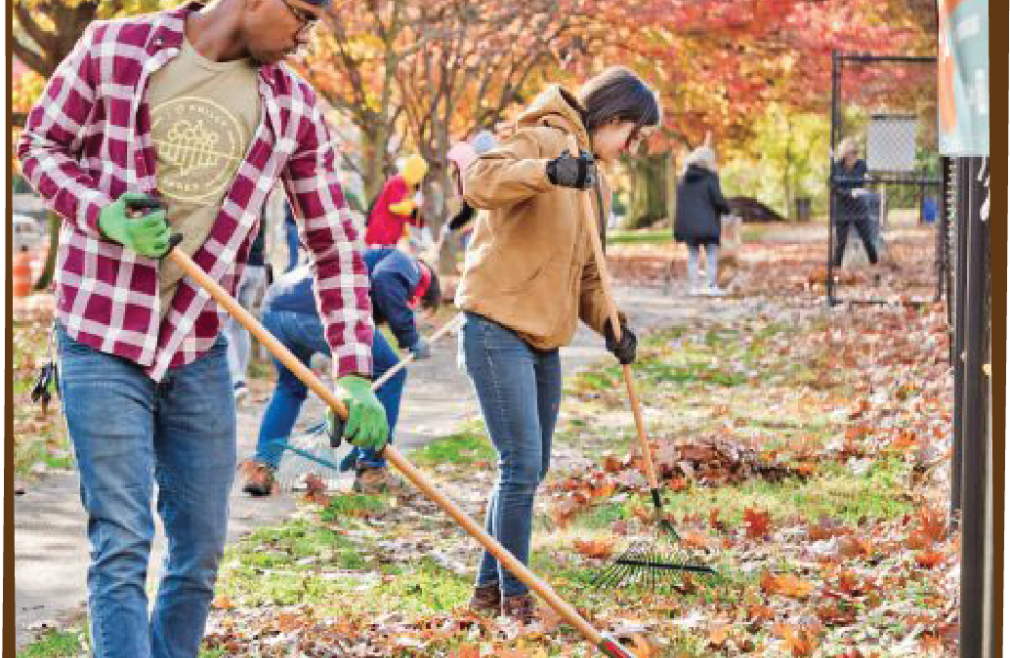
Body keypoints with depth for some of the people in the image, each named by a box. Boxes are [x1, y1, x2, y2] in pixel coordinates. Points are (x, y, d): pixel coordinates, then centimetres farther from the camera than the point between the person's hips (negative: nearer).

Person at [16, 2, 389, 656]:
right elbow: (40, 145, 3)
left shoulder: (294, 107, 0)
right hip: (102, 339, -4)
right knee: (122, 546, -8)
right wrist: (104, 215, -17)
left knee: (201, 551, 7)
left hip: (200, 351, 4)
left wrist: (356, 376, -4)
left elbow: (335, 244, 3)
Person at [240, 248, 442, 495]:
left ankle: (261, 465, 20)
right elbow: (385, 279, -8)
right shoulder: (407, 264, 20)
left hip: (273, 309, 8)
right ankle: (371, 468, 15)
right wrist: (411, 338, 1)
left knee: (290, 387, 34)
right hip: (320, 311, -8)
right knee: (390, 373, 13)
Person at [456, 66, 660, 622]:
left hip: (543, 337, 10)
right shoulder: (542, 140, -10)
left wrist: (607, 320, 5)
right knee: (521, 466, -11)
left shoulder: (596, 183, 18)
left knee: (530, 469, 14)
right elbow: (478, 181, -29)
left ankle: (491, 585, 26)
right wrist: (547, 171, -45)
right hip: (498, 327, -10)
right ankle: (513, 596, -1)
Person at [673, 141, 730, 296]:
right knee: (712, 256, 1)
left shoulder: (684, 180, 9)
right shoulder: (710, 178, -10)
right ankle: (712, 286, -4)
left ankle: (693, 286, 7)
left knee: (693, 256, 8)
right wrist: (726, 209, 6)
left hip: (689, 225, 5)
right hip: (708, 224, -5)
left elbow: (680, 203, 12)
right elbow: (718, 199, -13)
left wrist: (678, 228, 18)